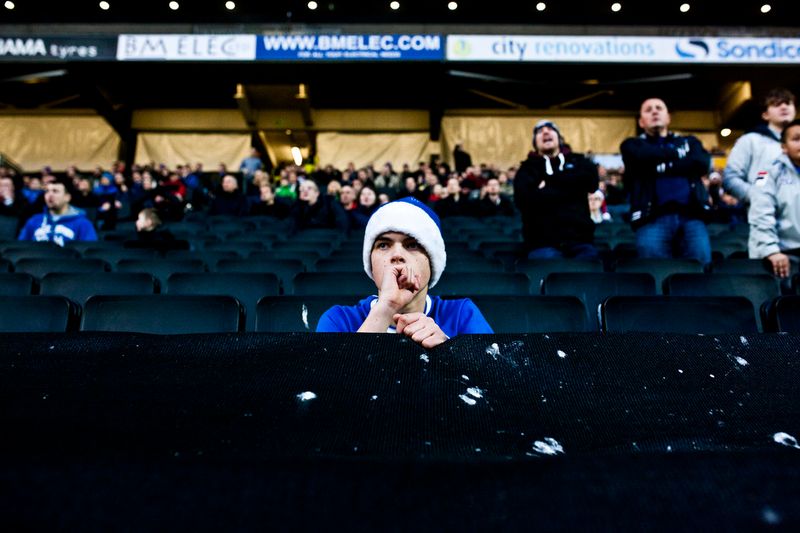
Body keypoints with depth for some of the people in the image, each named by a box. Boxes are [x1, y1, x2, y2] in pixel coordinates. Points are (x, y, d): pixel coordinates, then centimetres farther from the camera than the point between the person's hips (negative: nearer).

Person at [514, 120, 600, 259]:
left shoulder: (577, 162, 22)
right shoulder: (528, 168, 15)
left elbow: (590, 179, -2)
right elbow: (524, 199, -7)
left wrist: (548, 181, 1)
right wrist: (569, 188, 0)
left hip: (580, 242, 2)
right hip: (543, 244, -2)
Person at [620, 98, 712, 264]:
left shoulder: (689, 142, 27)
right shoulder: (633, 145, 20)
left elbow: (702, 163, 5)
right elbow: (645, 157, -5)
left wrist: (661, 166, 1)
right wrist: (679, 153, 8)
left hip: (691, 217, 2)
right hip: (652, 218, -2)